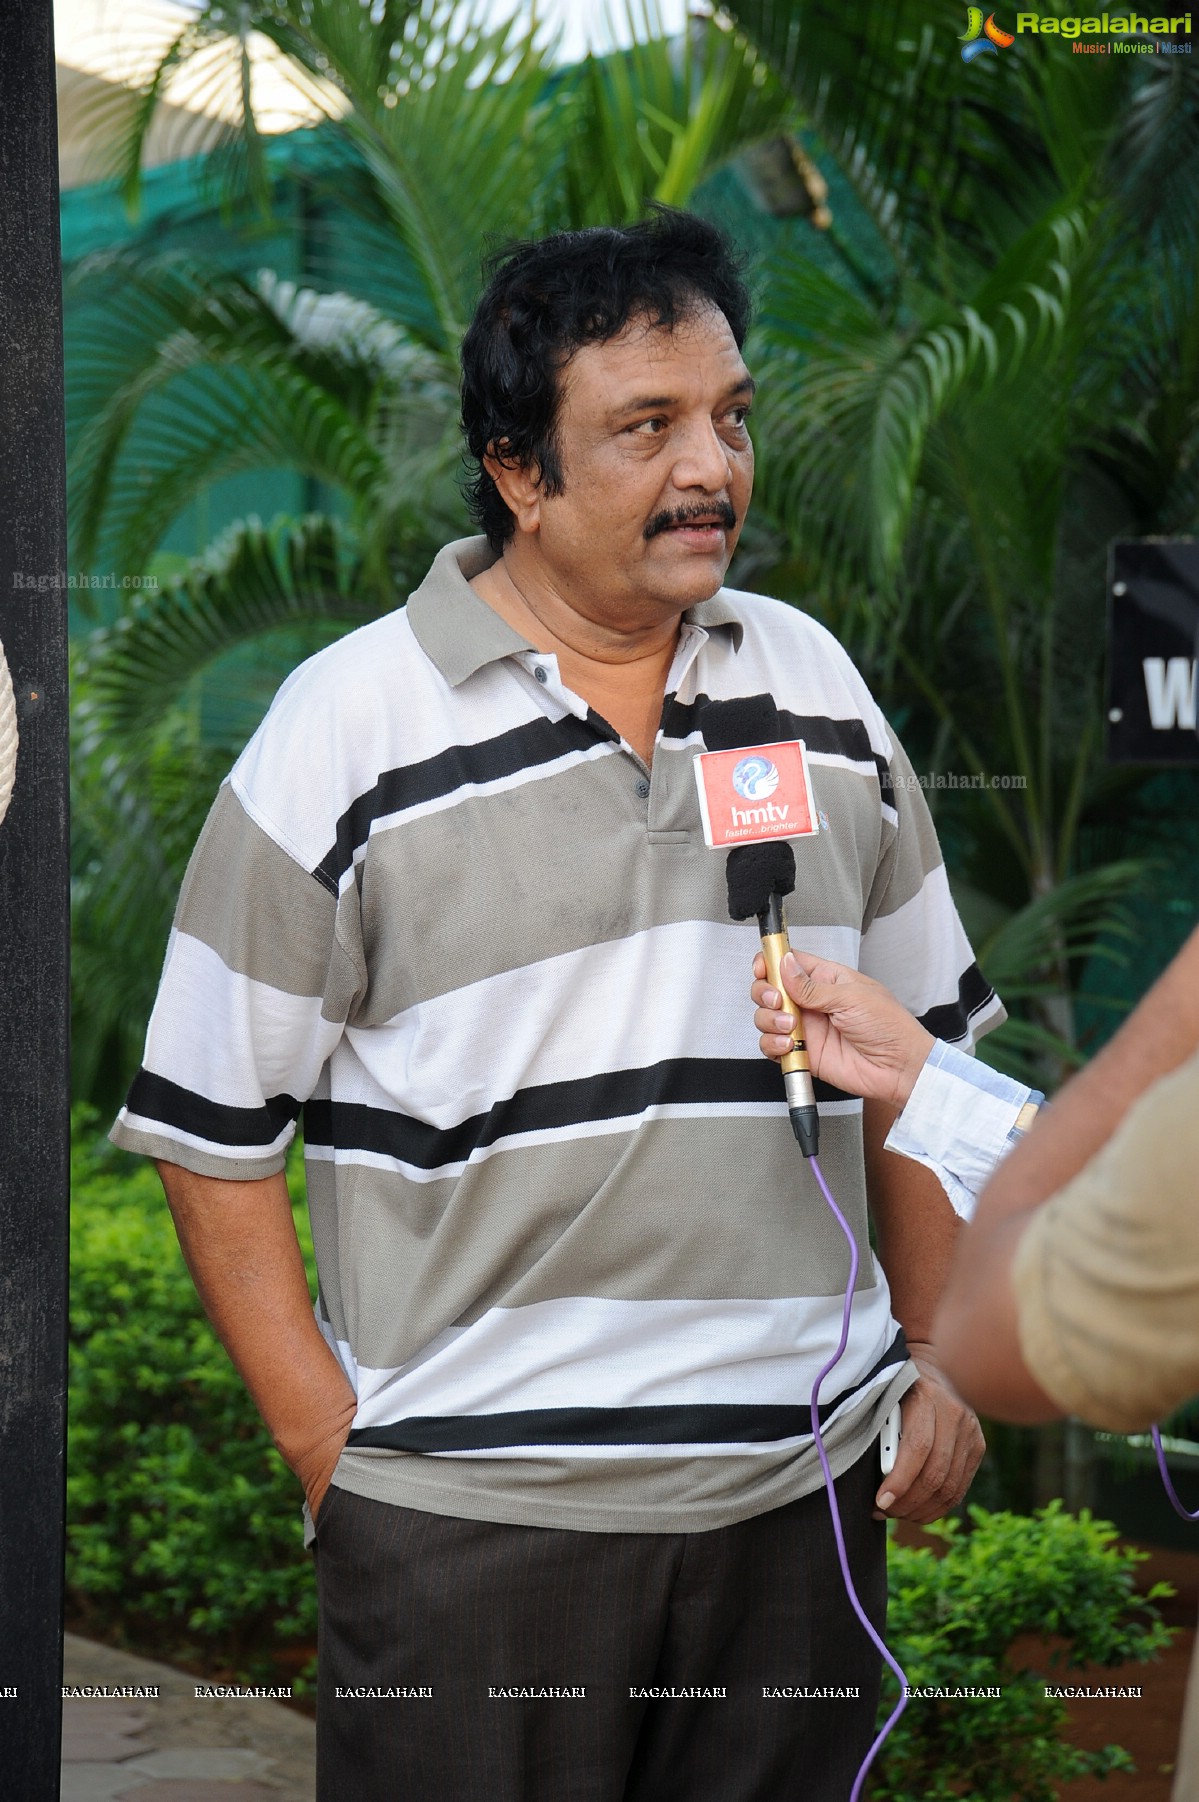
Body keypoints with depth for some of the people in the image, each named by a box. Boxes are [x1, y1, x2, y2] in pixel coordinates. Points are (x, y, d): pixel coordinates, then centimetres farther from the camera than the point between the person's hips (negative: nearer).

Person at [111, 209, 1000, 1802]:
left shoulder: (814, 684, 8)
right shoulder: (345, 729, -6)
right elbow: (212, 1128, -4)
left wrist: (940, 1352, 10)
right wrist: (328, 1441, -8)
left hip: (802, 1482, 4)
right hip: (472, 1513, -4)